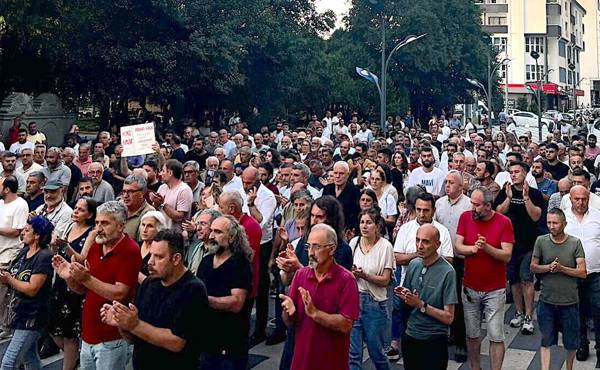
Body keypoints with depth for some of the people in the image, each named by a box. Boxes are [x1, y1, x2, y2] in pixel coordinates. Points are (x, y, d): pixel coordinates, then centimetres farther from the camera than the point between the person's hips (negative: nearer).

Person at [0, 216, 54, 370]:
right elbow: (14, 279, 10)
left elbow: (32, 289, -21)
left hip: (32, 317, -9)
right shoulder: (24, 251, 9)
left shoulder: (44, 256, -18)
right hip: (20, 313, 9)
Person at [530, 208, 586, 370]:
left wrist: (561, 268, -22)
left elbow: (582, 272, -9)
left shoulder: (575, 243, -7)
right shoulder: (541, 241, -4)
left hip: (569, 302, 0)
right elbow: (533, 267, 0)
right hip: (546, 301, 0)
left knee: (571, 342, 15)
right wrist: (548, 267, -18)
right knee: (546, 341, 3)